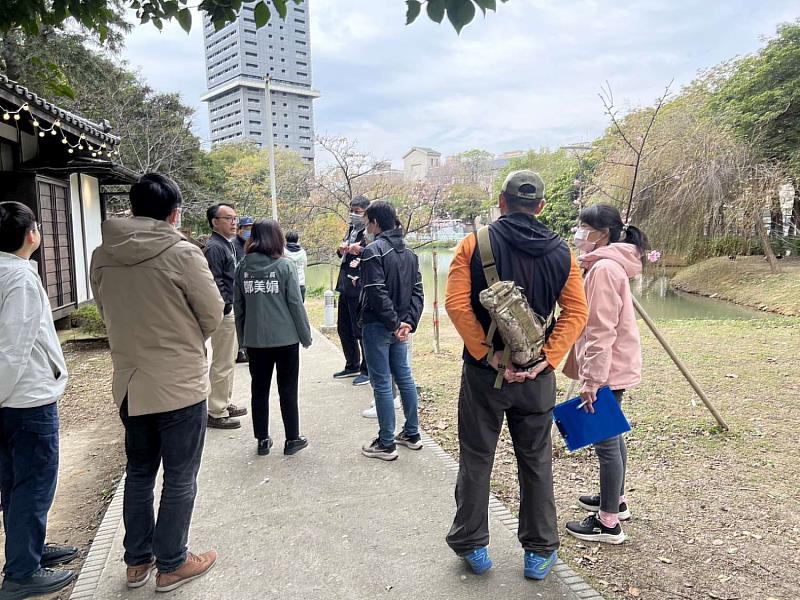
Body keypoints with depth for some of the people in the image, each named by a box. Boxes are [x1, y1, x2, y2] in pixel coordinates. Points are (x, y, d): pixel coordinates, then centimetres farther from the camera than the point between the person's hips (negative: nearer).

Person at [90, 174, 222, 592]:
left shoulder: (102, 257, -2)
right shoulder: (182, 253, -18)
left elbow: (108, 313, 7)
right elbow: (213, 315, -10)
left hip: (129, 383, 6)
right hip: (180, 384, -5)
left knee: (138, 473, 21)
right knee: (179, 479, 10)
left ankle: (137, 560, 34)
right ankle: (171, 565, 24)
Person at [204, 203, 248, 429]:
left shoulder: (228, 244, 15)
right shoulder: (214, 247, -15)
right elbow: (215, 282, -21)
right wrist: (227, 307, -18)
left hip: (232, 310, 10)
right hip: (224, 312, -10)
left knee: (229, 360, 18)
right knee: (222, 363, -4)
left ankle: (225, 403, 30)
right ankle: (217, 413, 5)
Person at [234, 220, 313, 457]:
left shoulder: (243, 266, 1)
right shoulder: (285, 265, -9)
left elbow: (238, 305, 5)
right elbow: (295, 303, -9)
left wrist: (242, 336, 14)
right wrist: (305, 335, 0)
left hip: (254, 339, 3)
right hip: (285, 338, -3)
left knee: (259, 389, 13)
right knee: (288, 389, 8)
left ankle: (262, 440, 21)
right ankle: (292, 439, 16)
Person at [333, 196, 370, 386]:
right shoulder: (351, 230, 16)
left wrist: (361, 249, -29)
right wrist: (341, 249, 6)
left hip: (360, 287, -9)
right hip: (346, 286, 9)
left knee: (361, 330, -2)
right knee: (344, 329, 17)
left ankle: (367, 370, 12)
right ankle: (352, 366, 31)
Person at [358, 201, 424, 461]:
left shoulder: (374, 251, -14)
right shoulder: (409, 252, 11)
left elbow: (378, 293, -22)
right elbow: (417, 290, 5)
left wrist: (394, 323, -16)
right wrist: (409, 321, -2)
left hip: (378, 326, -8)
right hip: (400, 326, 8)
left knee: (382, 383, 0)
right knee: (404, 377, 16)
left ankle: (386, 444, 9)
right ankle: (412, 433, 26)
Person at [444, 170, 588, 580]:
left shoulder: (475, 244, -7)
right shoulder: (560, 253, 1)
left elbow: (456, 304, -16)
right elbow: (576, 313, -5)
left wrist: (487, 354, -13)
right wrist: (546, 360, -8)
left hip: (483, 373, -2)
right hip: (537, 376, 2)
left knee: (476, 460, 13)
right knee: (536, 464, 15)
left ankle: (472, 546, 26)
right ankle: (539, 553, 28)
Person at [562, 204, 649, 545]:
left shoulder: (604, 268, -19)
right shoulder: (609, 264, 13)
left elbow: (601, 331, -23)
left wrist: (591, 379, -23)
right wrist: (591, 372, 20)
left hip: (607, 369, -11)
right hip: (615, 366, 11)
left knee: (605, 440, -2)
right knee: (611, 435, 21)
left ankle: (609, 524, 9)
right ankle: (615, 500, 37)